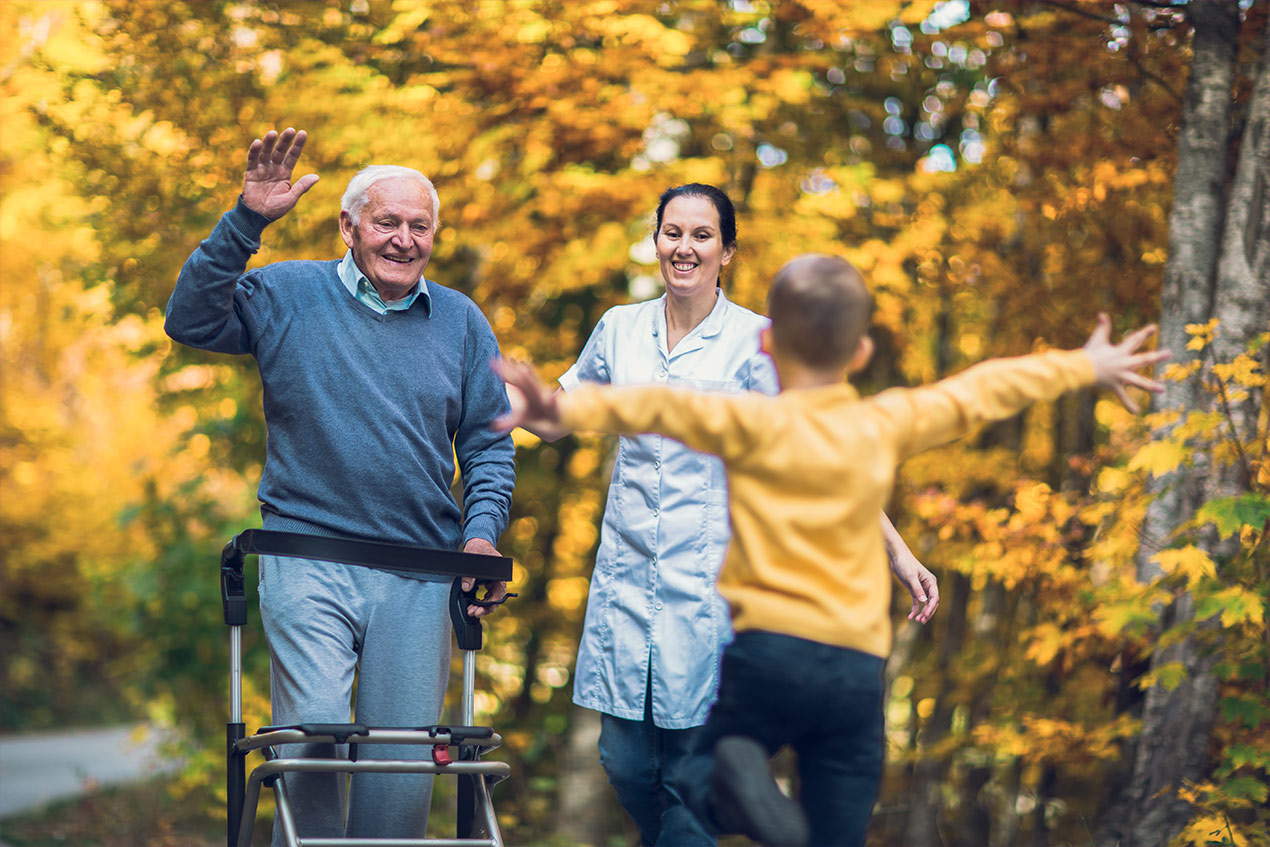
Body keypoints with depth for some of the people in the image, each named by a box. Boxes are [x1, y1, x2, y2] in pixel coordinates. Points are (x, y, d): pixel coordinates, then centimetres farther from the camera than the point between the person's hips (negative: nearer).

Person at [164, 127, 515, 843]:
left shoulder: (463, 324, 12)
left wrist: (483, 530, -1)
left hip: (420, 576, 3)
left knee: (405, 757, 4)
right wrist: (246, 222, -15)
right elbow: (192, 321, -8)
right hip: (308, 562, -2)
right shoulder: (289, 295, 5)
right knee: (314, 731, -15)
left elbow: (490, 443, 15)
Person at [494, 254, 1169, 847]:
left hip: (764, 651, -3)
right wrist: (1084, 367, 33)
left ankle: (734, 782, -22)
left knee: (678, 790, 12)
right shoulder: (887, 425, 9)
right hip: (856, 667, 3)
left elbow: (663, 407, -18)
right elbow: (984, 391, 21)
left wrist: (564, 408, -30)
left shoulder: (753, 423, -1)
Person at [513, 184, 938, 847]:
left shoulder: (756, 341, -5)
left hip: (710, 578, -4)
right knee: (624, 761, 5)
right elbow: (551, 420, 19)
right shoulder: (620, 328, 7)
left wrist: (896, 551, -14)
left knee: (687, 766, -5)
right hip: (626, 570, 4)